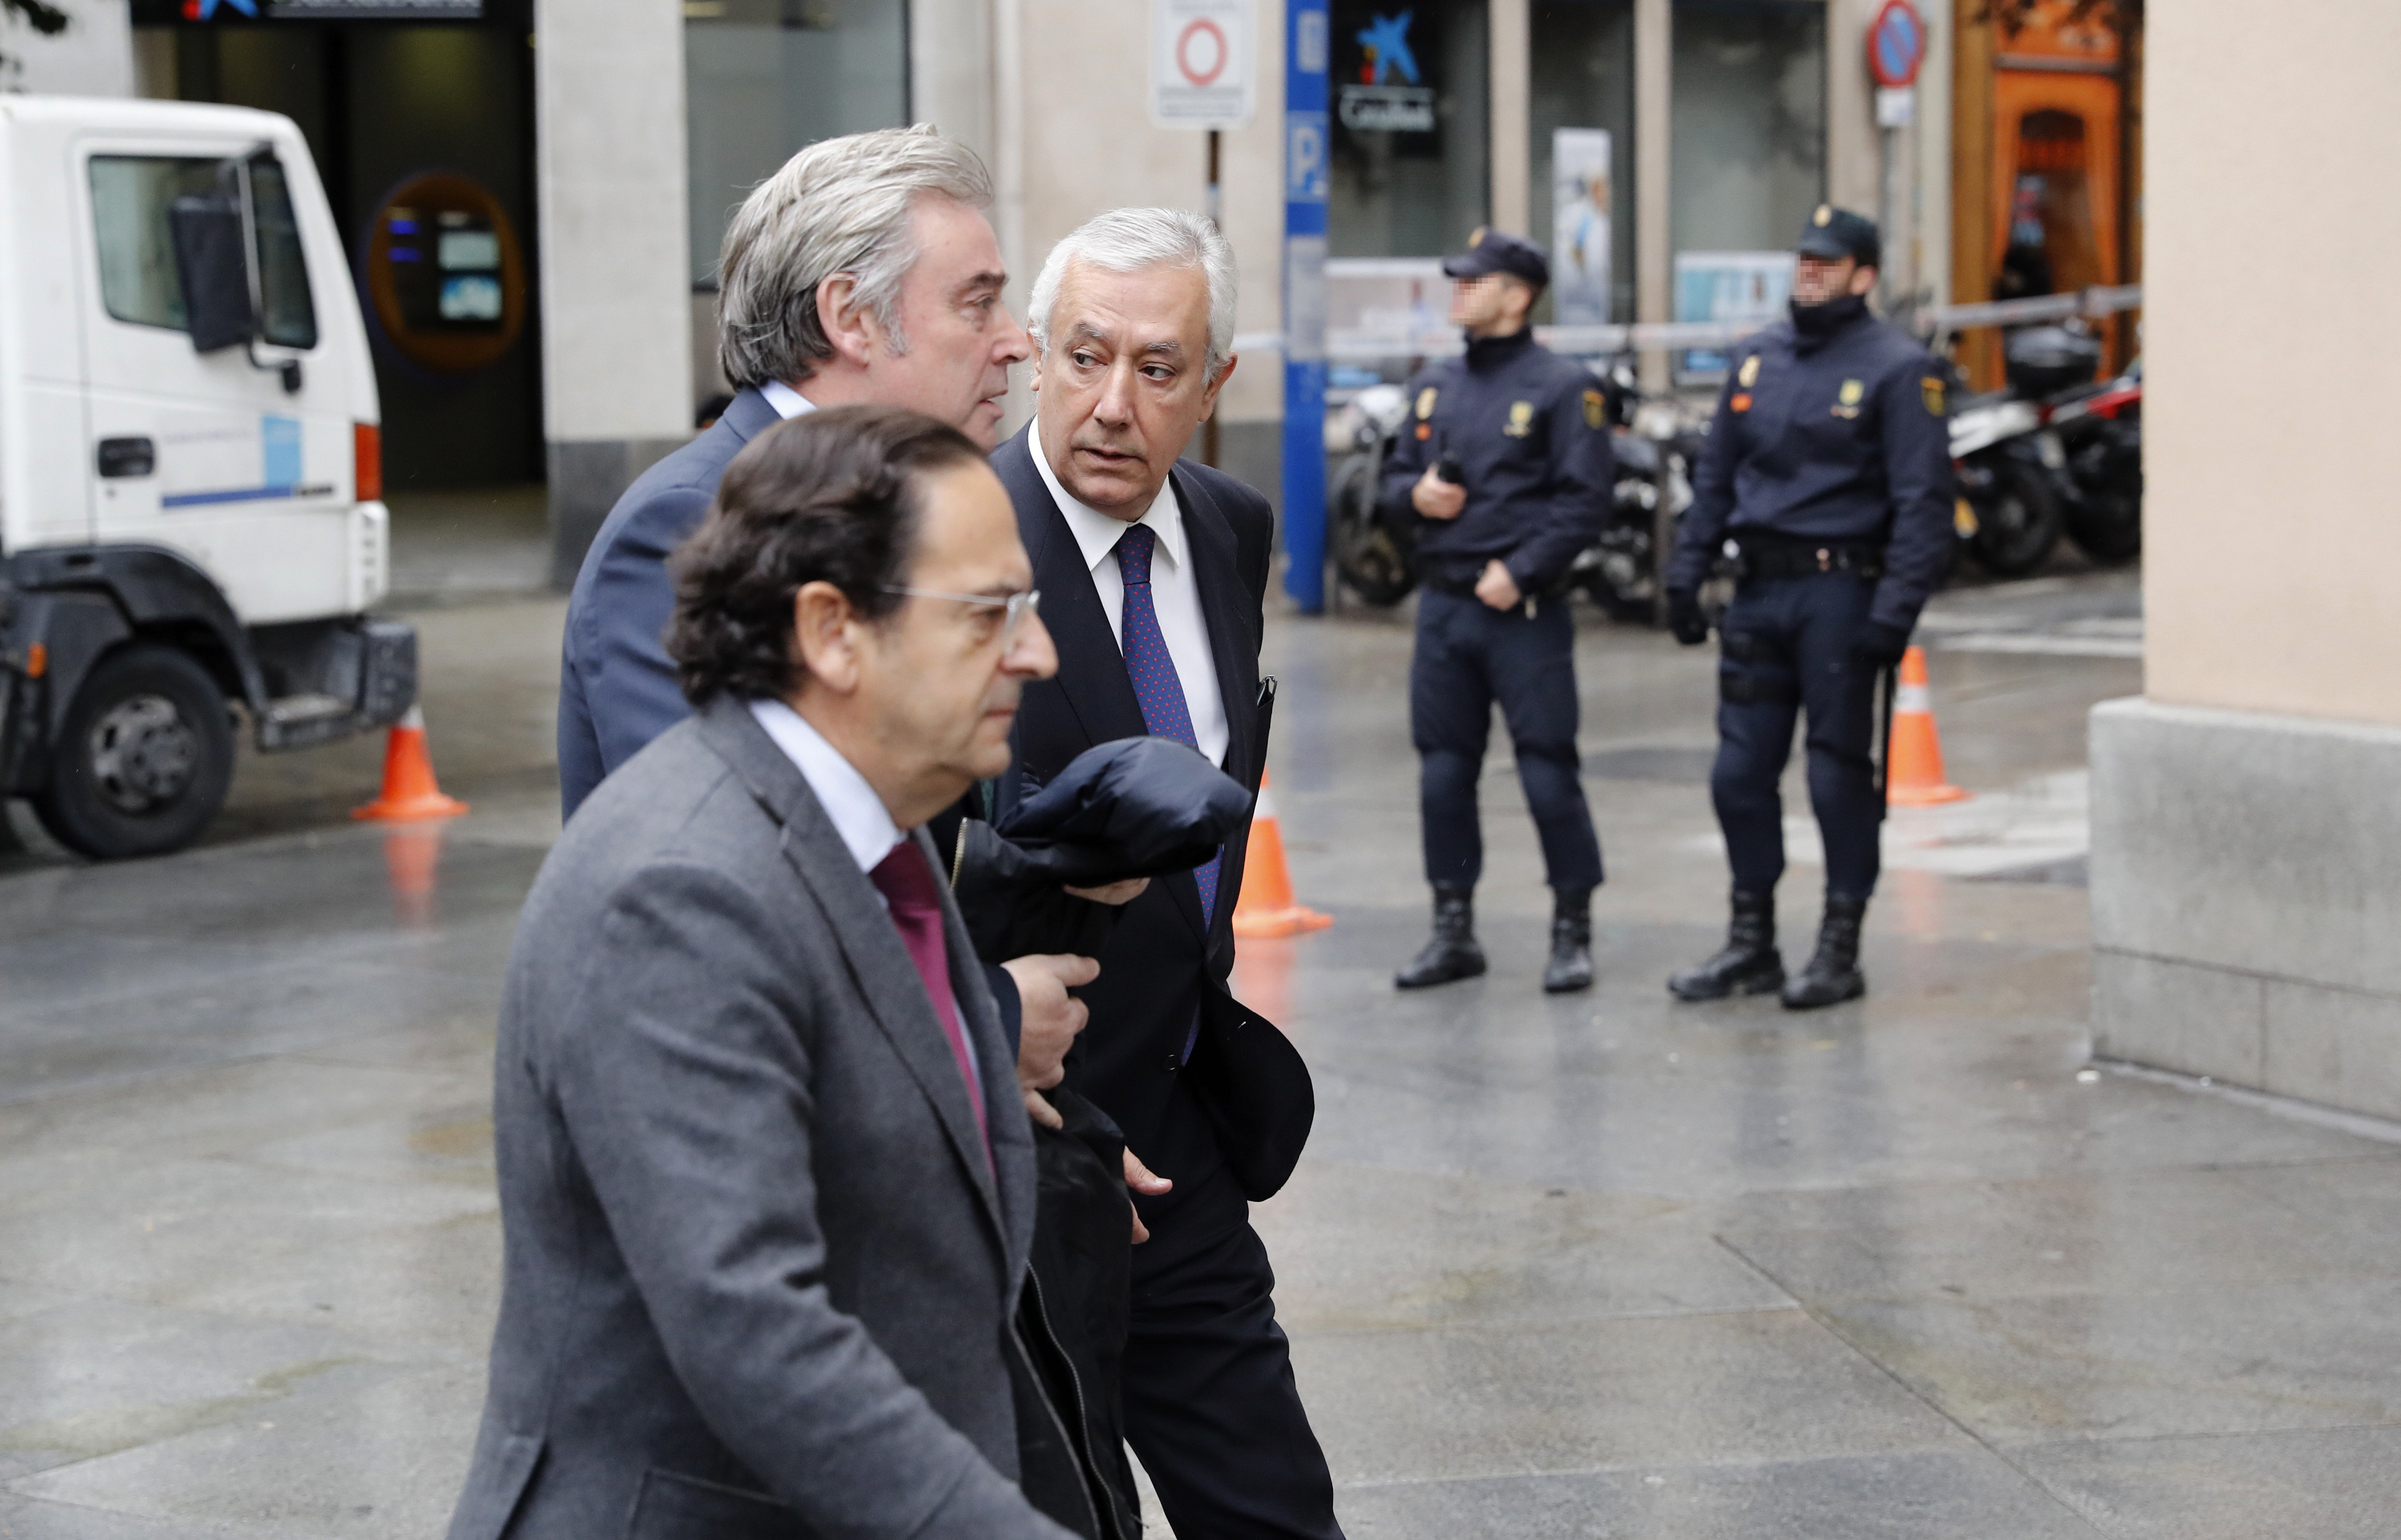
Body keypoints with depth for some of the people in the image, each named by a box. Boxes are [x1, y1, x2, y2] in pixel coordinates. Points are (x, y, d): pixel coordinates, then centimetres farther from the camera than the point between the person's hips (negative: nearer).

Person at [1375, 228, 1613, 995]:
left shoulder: (1561, 386, -6)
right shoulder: (1435, 386, 14)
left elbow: (1586, 496, -10)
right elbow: (1393, 477, 21)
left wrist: (1520, 571, -16)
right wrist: (1414, 493, -3)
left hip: (1523, 610, -6)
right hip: (1443, 606, 6)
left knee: (1549, 771, -4)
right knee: (1443, 771, 8)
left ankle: (1572, 931, 7)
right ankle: (1453, 930, 17)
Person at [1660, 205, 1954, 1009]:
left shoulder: (1896, 368, -6)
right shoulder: (1757, 358, 13)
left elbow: (1922, 500, -11)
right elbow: (1714, 476, 18)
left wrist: (1894, 611, -18)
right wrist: (1685, 575, 10)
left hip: (1839, 590, -6)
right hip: (1759, 589, 6)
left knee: (1840, 775, -1)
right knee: (1740, 771, 7)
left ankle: (1840, 951, 9)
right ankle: (1751, 942, 18)